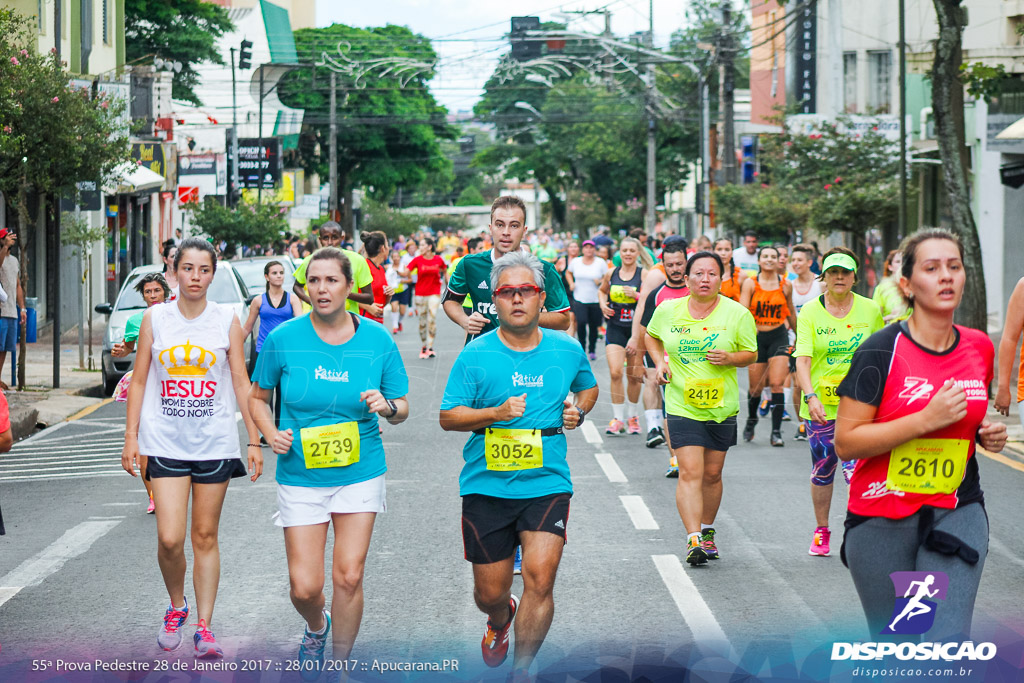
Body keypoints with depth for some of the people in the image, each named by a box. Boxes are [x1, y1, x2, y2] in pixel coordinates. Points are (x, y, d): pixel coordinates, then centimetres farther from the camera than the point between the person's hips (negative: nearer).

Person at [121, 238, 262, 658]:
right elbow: (139, 381, 7)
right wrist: (131, 437, 2)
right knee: (169, 538, -8)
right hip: (165, 442, 0)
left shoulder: (227, 321, 1)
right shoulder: (155, 319, 3)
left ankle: (204, 626, 13)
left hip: (215, 442, 0)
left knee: (205, 537, 4)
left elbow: (241, 384, 4)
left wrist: (254, 440, 1)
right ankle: (176, 607, 18)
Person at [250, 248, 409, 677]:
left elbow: (402, 410, 4)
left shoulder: (377, 339, -4)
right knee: (305, 587, -2)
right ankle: (316, 628, 35)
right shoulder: (284, 339, -6)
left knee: (348, 577, -3)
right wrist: (270, 433, -11)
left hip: (360, 473, 0)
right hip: (300, 476, 0)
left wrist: (387, 407, -19)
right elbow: (258, 397, 8)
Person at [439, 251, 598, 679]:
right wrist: (497, 413, -19)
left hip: (547, 484, 1)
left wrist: (578, 410, 3)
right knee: (490, 591, 8)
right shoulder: (475, 355, -4)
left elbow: (589, 387, 25)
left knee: (540, 578, -17)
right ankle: (501, 620, 47)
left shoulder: (567, 350, 5)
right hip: (487, 486, 0)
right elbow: (448, 418, -4)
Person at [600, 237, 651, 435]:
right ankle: (617, 419, -6)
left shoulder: (644, 274, -4)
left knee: (634, 375, 8)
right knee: (615, 373, -12)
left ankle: (633, 417, 25)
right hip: (615, 328, 1)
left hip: (637, 328, -1)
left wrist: (637, 295, -22)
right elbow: (602, 290, 24)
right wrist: (603, 304, 5)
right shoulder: (611, 274, 5)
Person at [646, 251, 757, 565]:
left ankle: (707, 531, 31)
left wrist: (729, 358, -16)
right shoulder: (667, 311, 0)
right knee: (690, 472, -12)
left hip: (722, 407, 1)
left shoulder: (737, 313, -4)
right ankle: (693, 540, -16)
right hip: (682, 407, -1)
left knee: (712, 473, 11)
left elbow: (751, 353, 4)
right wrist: (659, 361, 3)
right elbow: (651, 335, 20)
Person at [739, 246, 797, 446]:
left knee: (777, 383, -12)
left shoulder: (786, 285, 1)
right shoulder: (750, 284, -4)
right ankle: (751, 420, 36)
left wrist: (797, 334, 25)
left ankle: (776, 431, -9)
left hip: (779, 336, 0)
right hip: (756, 337, 0)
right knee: (756, 387, 7)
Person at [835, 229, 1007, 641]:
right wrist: (926, 419, -23)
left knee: (949, 641, -15)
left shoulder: (979, 348, 4)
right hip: (881, 520, -3)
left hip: (957, 513, 3)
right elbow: (845, 443, -16)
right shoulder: (881, 352, -12)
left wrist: (989, 436, 1)